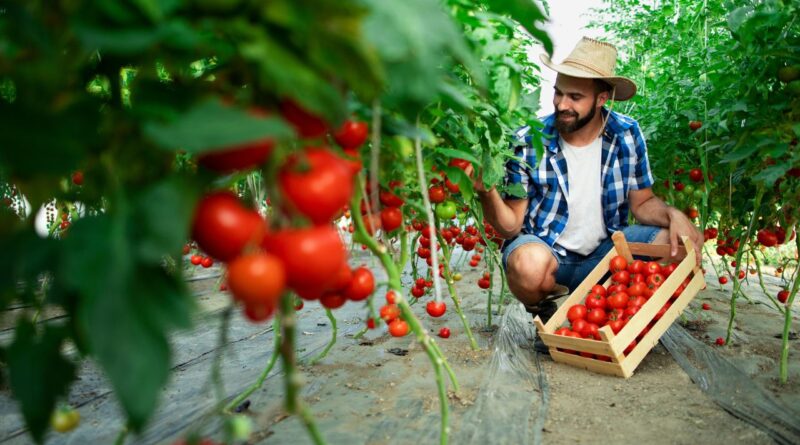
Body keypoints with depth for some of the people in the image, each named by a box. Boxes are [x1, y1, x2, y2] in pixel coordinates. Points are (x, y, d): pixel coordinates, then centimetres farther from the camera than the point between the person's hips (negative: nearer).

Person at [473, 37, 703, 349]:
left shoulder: (627, 134, -5)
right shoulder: (528, 142, -14)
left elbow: (642, 201, 6)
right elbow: (511, 227, -14)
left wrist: (673, 215, -17)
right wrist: (487, 194, -36)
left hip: (604, 251, 4)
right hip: (544, 249, -4)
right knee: (530, 263, -38)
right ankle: (544, 315, 0)